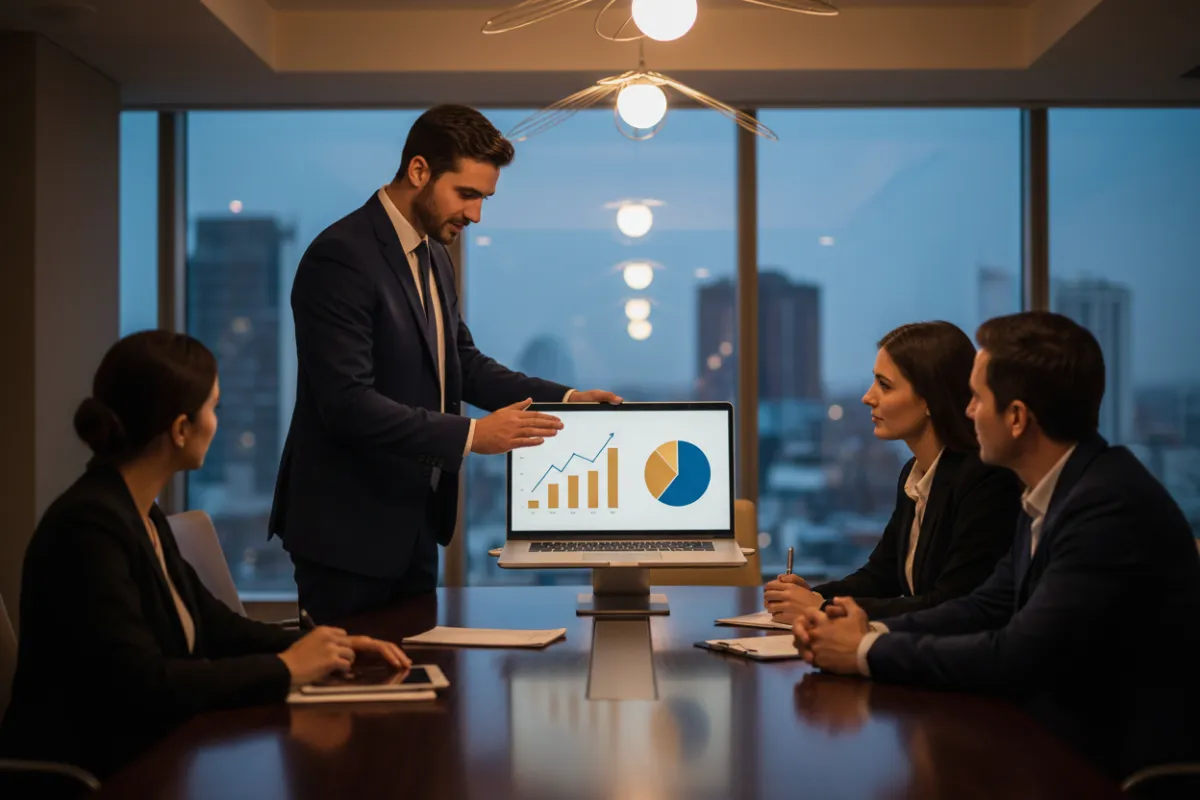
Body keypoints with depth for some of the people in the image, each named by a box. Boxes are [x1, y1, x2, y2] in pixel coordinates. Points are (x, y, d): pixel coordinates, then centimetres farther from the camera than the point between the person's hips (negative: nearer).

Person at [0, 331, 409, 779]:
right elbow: (141, 685, -25)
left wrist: (322, 648, 2)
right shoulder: (88, 526, -20)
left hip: (143, 757, 8)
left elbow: (210, 625, 15)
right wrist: (285, 669, -16)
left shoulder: (142, 514, 7)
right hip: (84, 775, -8)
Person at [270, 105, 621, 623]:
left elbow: (462, 363, 15)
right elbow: (347, 402, -25)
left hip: (415, 522, 9)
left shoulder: (433, 256, 9)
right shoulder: (341, 258, -19)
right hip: (348, 530, -9)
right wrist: (471, 436, -27)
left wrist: (562, 399, 2)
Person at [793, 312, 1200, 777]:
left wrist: (869, 651, -15)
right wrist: (876, 631, -6)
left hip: (1116, 765, -8)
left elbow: (1017, 655, -26)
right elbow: (990, 605, 10)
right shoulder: (1054, 490, 6)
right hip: (1062, 741, 8)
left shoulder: (1111, 506, -24)